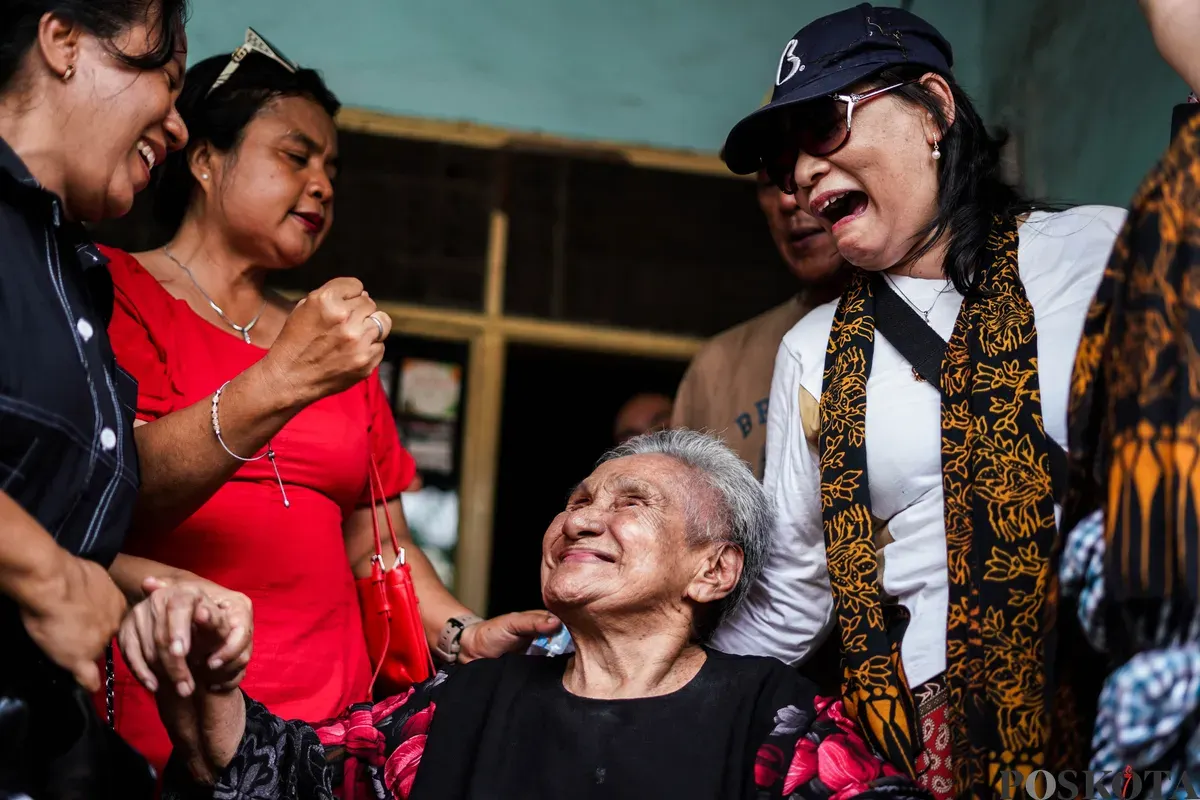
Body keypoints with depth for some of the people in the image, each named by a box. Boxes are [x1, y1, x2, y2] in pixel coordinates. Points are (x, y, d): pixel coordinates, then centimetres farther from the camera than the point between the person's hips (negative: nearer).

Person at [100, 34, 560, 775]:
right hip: (155, 719, -5)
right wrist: (279, 383, -25)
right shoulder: (115, 292, 1)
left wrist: (465, 634, 0)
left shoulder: (346, 348, 19)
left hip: (324, 718, 5)